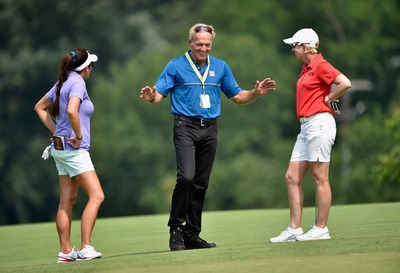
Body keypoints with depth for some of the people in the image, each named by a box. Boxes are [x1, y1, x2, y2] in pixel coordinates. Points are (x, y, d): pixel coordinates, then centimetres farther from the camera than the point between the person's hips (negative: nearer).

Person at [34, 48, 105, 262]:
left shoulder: (62, 83, 13)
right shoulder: (77, 83, -13)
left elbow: (40, 107, 23)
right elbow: (72, 111, -30)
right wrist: (79, 136, -17)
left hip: (61, 147, 10)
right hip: (74, 149, -10)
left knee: (68, 200, 10)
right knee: (96, 196, -11)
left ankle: (65, 251, 11)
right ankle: (85, 248, -17)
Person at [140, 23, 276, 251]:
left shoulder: (221, 67, 12)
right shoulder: (176, 66, 2)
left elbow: (237, 96, 17)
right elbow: (158, 95, -3)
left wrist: (257, 93, 0)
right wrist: (150, 96, -26)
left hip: (210, 130, 4)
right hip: (186, 127, -4)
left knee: (201, 184, 5)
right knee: (186, 177, -20)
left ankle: (192, 234, 11)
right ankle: (176, 229, -10)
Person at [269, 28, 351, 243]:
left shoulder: (320, 65, -10)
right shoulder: (306, 68, 18)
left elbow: (345, 83, -21)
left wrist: (327, 99, -11)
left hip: (319, 124, -10)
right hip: (306, 126, 10)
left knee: (320, 178, -5)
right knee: (292, 177, 6)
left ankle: (321, 229, 0)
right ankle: (294, 229, 7)